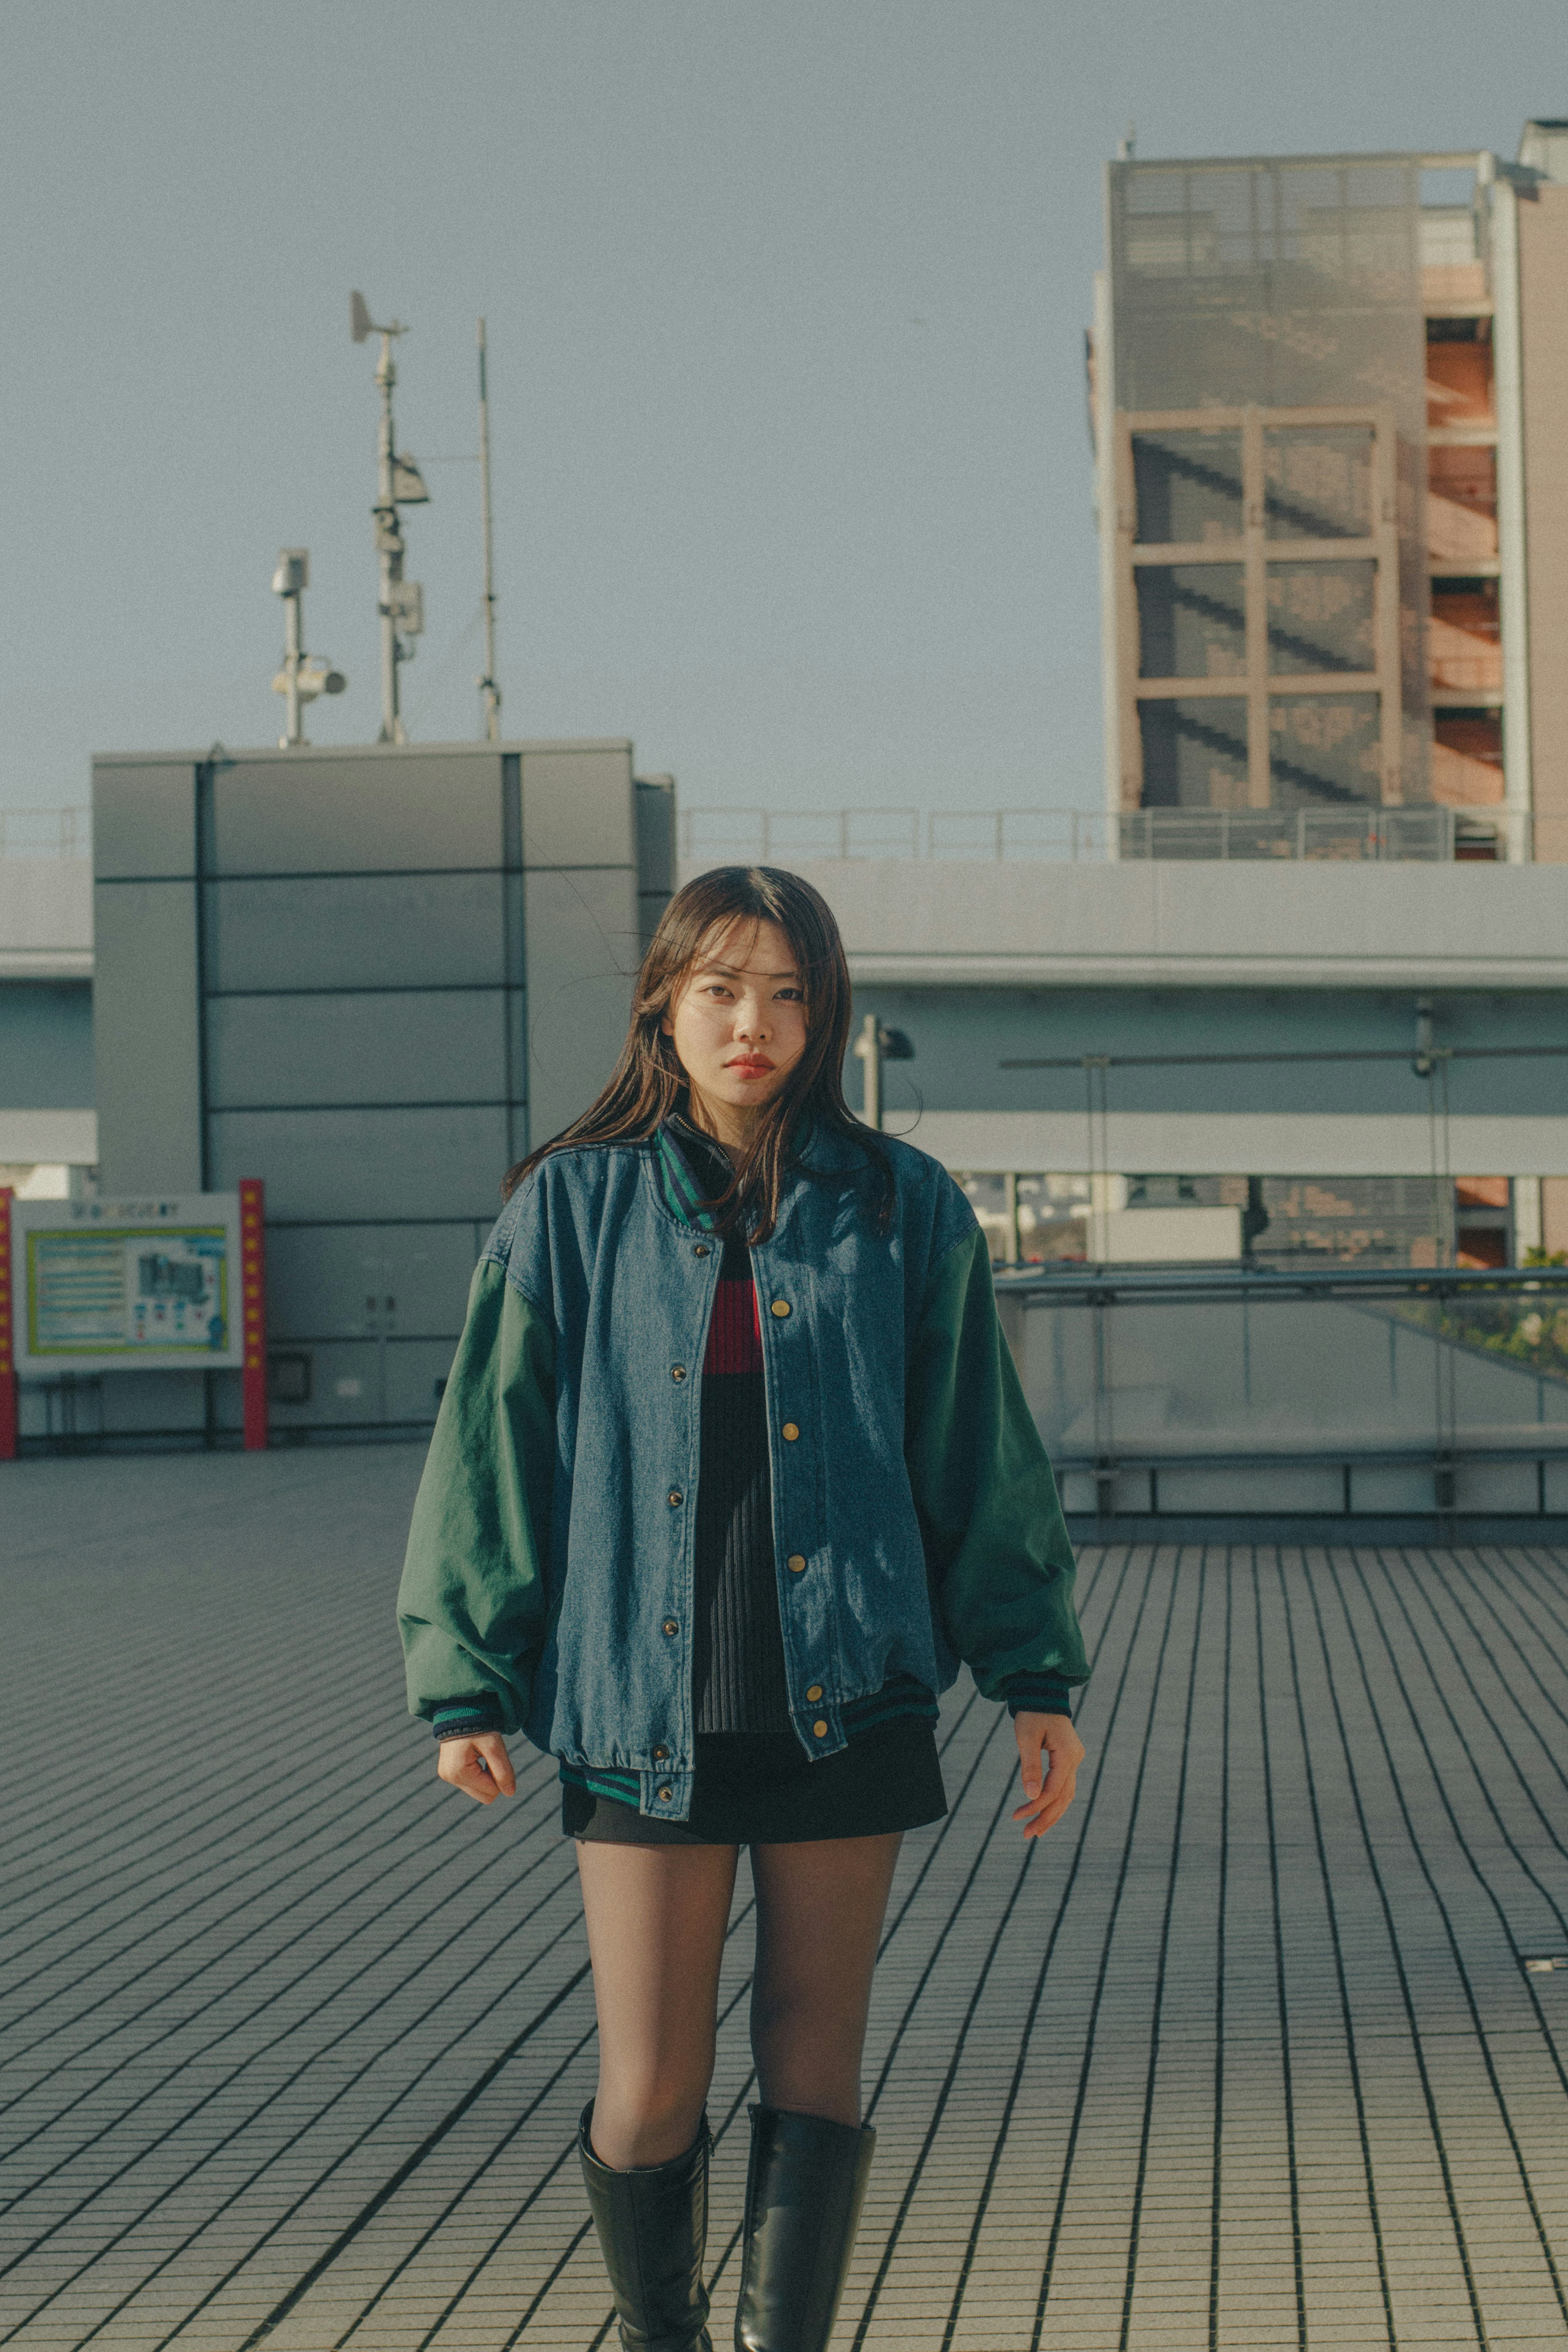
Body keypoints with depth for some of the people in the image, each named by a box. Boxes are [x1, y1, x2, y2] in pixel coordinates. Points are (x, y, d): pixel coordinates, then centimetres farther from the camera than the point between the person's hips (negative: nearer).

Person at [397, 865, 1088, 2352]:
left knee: (814, 2063, 5)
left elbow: (982, 1457, 8)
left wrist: (1036, 1678, 6)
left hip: (847, 1695, 1)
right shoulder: (572, 1209, 2)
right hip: (642, 1707, -1)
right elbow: (494, 1448, 4)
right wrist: (464, 1683, -1)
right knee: (650, 2088, 1)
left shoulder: (902, 1211, 4)